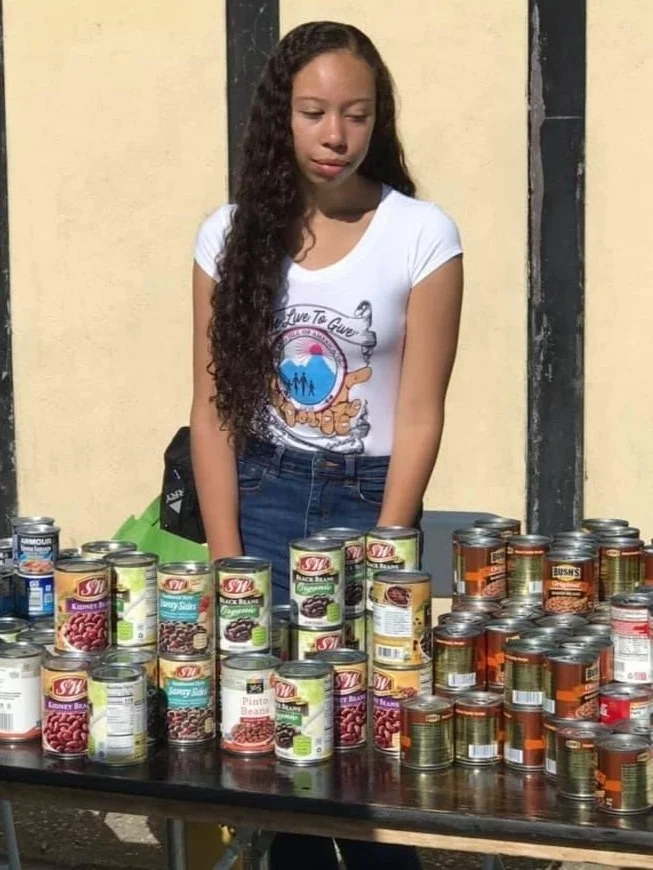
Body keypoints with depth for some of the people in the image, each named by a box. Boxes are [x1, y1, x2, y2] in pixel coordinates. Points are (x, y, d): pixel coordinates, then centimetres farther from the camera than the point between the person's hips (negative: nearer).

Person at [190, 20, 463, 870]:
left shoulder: (421, 235, -8)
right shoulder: (231, 234, -1)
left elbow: (419, 417, -9)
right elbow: (213, 409, -1)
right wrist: (225, 563, -7)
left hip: (368, 499, -2)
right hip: (260, 500, 2)